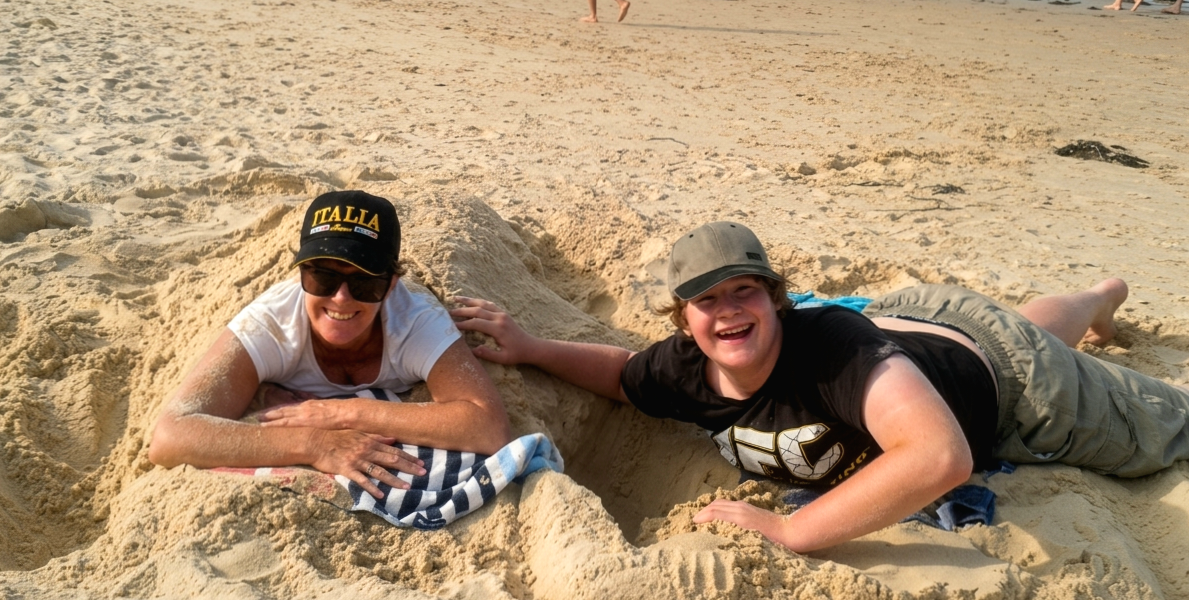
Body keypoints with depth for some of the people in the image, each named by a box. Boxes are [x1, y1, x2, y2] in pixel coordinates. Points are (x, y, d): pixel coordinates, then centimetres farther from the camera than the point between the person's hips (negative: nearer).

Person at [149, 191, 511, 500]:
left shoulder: (420, 322, -27)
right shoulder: (270, 323, -27)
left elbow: (491, 430, -40)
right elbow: (168, 438, -36)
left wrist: (347, 413, -39)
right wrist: (315, 443, -46)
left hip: (401, 481, 1)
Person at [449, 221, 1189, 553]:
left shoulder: (832, 343, -48)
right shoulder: (685, 372, -27)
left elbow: (942, 456, -61)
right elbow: (621, 370, -5)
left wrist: (789, 528, -58)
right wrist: (529, 348, -20)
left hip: (986, 356, -5)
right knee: (1033, 327, 40)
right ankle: (1102, 295, 71)